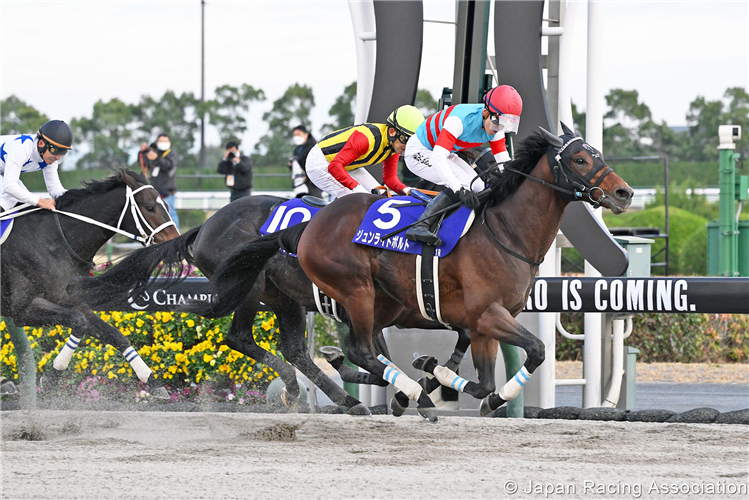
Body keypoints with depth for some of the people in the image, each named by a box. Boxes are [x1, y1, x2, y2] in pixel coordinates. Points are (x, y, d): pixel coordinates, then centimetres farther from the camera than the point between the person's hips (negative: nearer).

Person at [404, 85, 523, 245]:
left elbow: (504, 164, -5)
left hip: (445, 155, 9)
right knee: (464, 183, -26)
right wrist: (460, 189, -52)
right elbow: (438, 157, -43)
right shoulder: (460, 119, -36)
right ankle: (419, 227, -30)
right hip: (419, 152, -9)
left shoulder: (495, 127, -12)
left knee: (478, 188, -4)